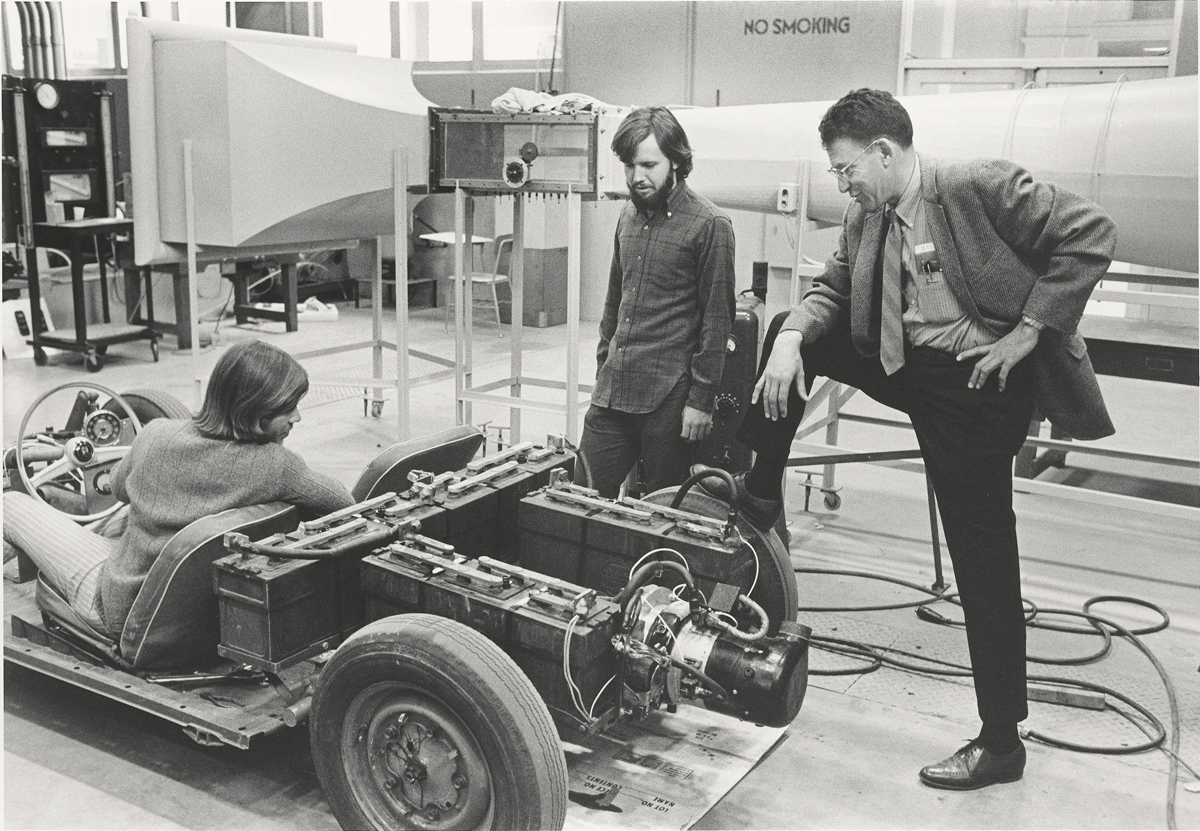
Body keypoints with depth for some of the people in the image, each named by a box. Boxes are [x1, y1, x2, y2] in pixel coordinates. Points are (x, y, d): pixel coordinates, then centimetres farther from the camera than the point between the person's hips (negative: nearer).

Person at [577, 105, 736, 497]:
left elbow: (716, 320, -10)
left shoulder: (709, 225, -9)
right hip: (612, 391, 6)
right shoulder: (628, 216, 12)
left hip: (668, 397, -6)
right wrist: (603, 370, 17)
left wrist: (701, 399, -12)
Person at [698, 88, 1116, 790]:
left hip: (980, 381, -7)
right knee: (790, 335, 4)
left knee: (984, 560, -1)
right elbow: (832, 290, 9)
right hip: (905, 365, 7)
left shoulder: (979, 186, -17)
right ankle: (761, 493, 15)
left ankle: (1001, 743, 12)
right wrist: (791, 338, -13)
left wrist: (1028, 331, -18)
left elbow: (1091, 233, -18)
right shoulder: (866, 217, 6)